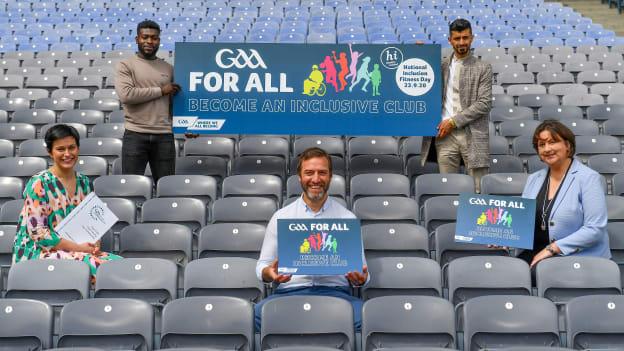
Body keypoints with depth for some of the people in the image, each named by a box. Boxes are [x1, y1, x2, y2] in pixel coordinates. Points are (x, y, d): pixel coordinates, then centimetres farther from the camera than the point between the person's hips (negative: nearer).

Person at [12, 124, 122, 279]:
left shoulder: (83, 182, 9)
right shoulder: (39, 183, -11)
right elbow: (37, 231, -15)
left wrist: (93, 243, -6)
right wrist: (77, 247, -18)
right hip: (38, 252, -6)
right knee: (95, 265, -30)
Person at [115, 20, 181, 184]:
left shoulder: (168, 68, 13)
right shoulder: (125, 65, 2)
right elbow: (125, 95, -14)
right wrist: (160, 91, -9)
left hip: (164, 136, 3)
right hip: (135, 135, -3)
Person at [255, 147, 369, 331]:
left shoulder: (348, 218, 13)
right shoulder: (280, 217, 13)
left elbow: (361, 269, 15)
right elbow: (262, 265, 15)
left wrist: (360, 278, -11)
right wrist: (269, 273, -10)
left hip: (335, 292, 0)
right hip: (290, 291, 0)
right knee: (257, 314, -35)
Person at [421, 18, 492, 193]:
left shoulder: (483, 68, 4)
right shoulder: (442, 66, 14)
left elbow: (484, 103, -4)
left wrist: (454, 121, -10)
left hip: (472, 135, -2)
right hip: (445, 134, 2)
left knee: (479, 189, -3)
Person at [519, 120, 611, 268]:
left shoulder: (588, 178, -5)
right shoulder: (533, 179, 13)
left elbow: (595, 229, -13)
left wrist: (553, 248, -18)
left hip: (580, 256, -4)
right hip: (536, 252, 5)